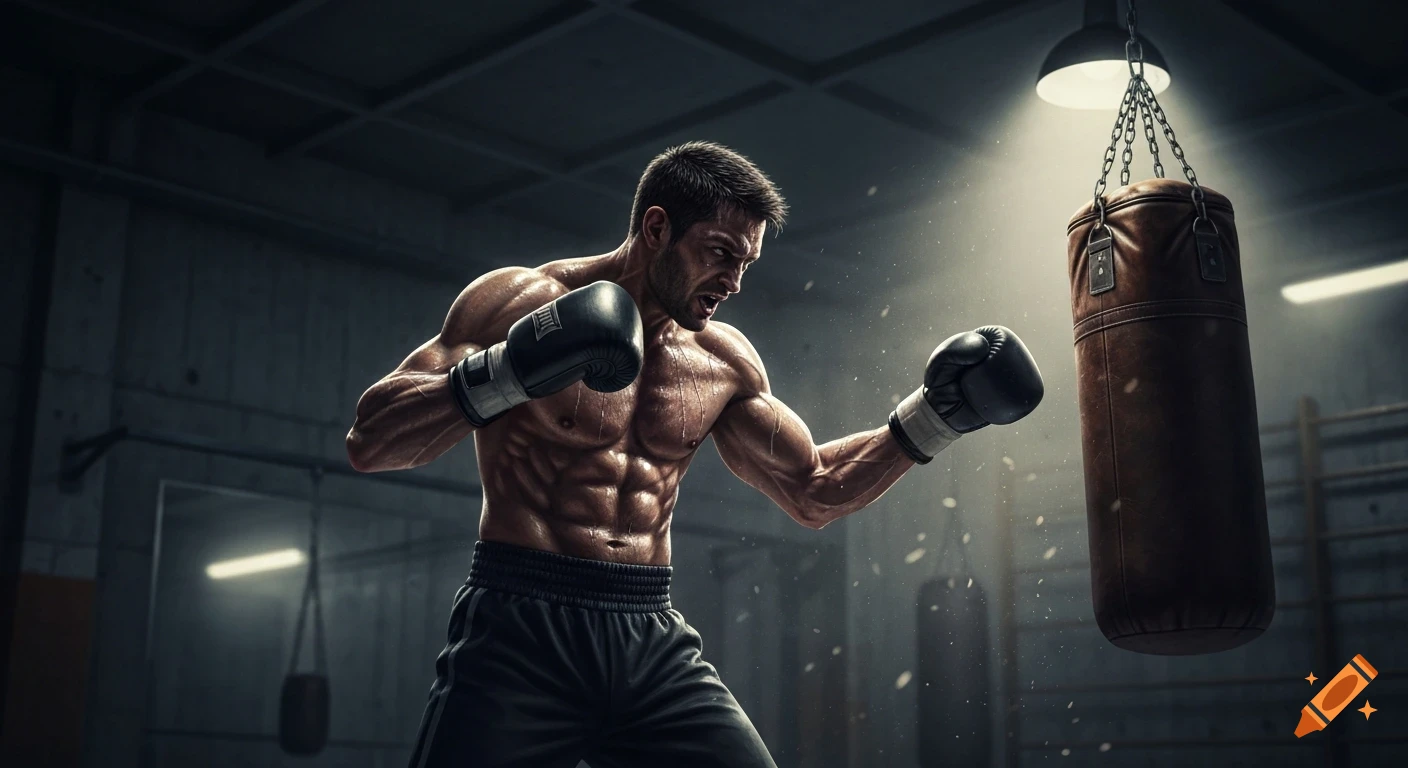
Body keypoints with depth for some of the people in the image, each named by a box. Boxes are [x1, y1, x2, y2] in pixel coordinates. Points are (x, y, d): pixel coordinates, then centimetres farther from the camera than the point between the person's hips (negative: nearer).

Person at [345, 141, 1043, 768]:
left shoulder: (724, 361, 12)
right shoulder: (517, 301, -4)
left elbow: (812, 491, 22)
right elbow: (369, 444, -10)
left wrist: (932, 416, 12)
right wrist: (506, 373, -25)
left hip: (654, 644, 5)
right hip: (522, 626, -4)